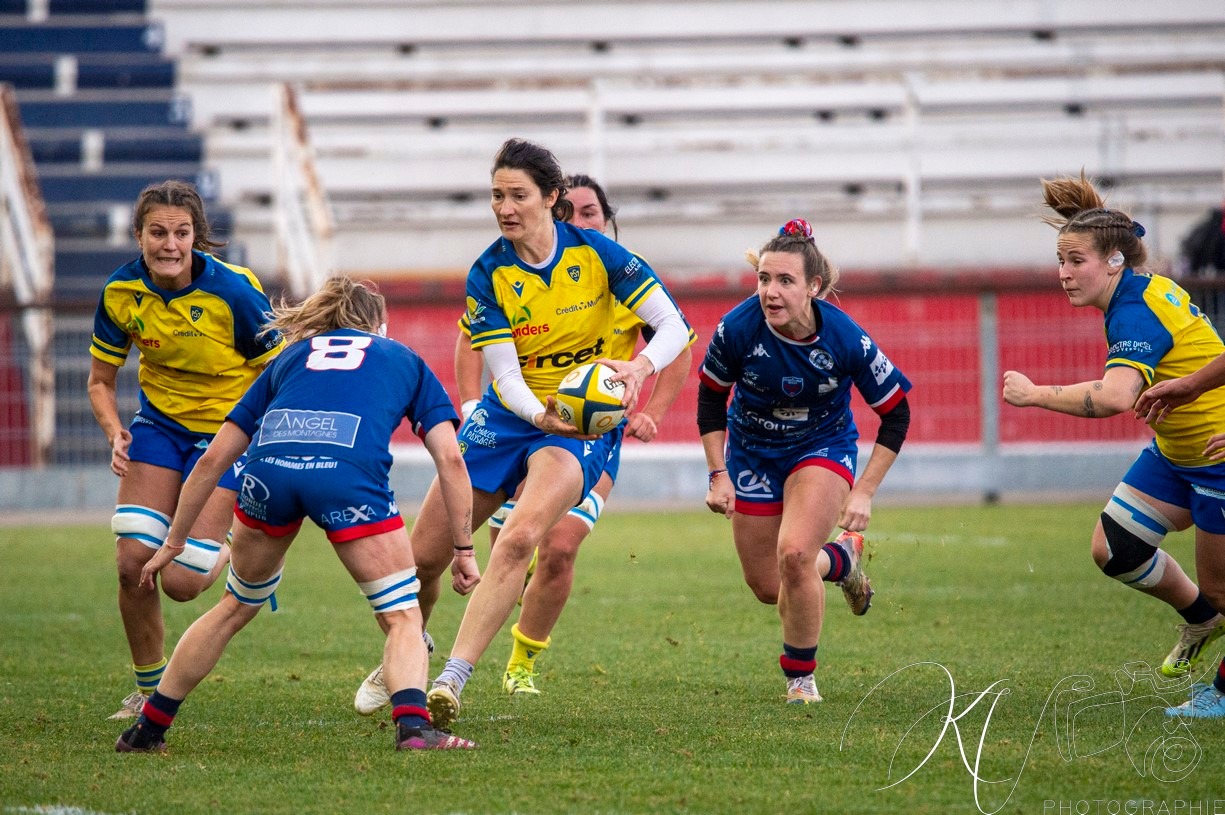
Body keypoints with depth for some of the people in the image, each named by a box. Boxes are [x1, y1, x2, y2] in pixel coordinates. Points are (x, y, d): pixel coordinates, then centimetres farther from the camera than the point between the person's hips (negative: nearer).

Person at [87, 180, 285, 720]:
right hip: (160, 422, 4)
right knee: (132, 563, -10)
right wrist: (115, 434, -16)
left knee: (181, 582, -12)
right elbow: (101, 381, 2)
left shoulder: (233, 292, -24)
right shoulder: (121, 294, -12)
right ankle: (148, 690, 13)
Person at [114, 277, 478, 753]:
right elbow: (450, 458, 17)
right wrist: (464, 550, 20)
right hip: (348, 470, -3)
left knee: (236, 606, 25)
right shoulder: (403, 359, 31)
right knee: (403, 617, 8)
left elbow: (214, 458, 32)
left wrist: (174, 541, 40)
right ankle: (413, 726, -17)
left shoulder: (290, 359, 36)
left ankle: (147, 730, 31)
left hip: (269, 464, 3)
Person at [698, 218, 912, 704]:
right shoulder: (738, 329, -25)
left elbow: (896, 415, -13)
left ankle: (801, 677, -2)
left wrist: (864, 492, -16)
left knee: (794, 554, -26)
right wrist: (718, 475, -8)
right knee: (767, 587, 7)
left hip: (822, 447, -2)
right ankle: (842, 560, 41)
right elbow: (711, 396, -5)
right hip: (752, 452, 2)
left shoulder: (846, 340, -27)